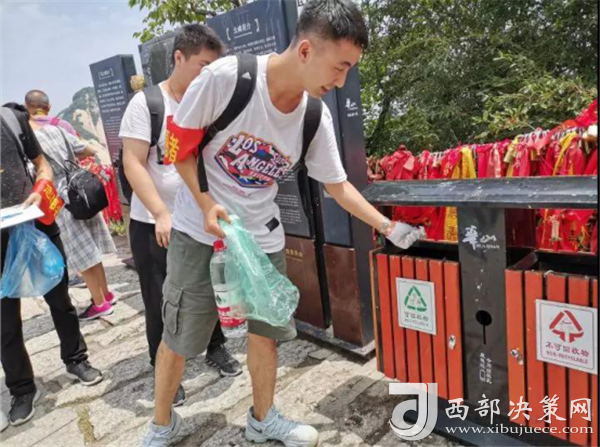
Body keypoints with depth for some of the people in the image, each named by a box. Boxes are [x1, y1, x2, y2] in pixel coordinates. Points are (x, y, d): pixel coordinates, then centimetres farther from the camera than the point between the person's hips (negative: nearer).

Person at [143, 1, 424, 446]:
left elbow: (337, 184, 3)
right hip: (201, 231, -3)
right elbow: (180, 143, -10)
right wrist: (207, 206, -19)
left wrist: (389, 227, 0)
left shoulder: (317, 117, -8)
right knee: (178, 338, 7)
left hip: (263, 237, 4)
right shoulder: (226, 76, -21)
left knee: (266, 331, 12)